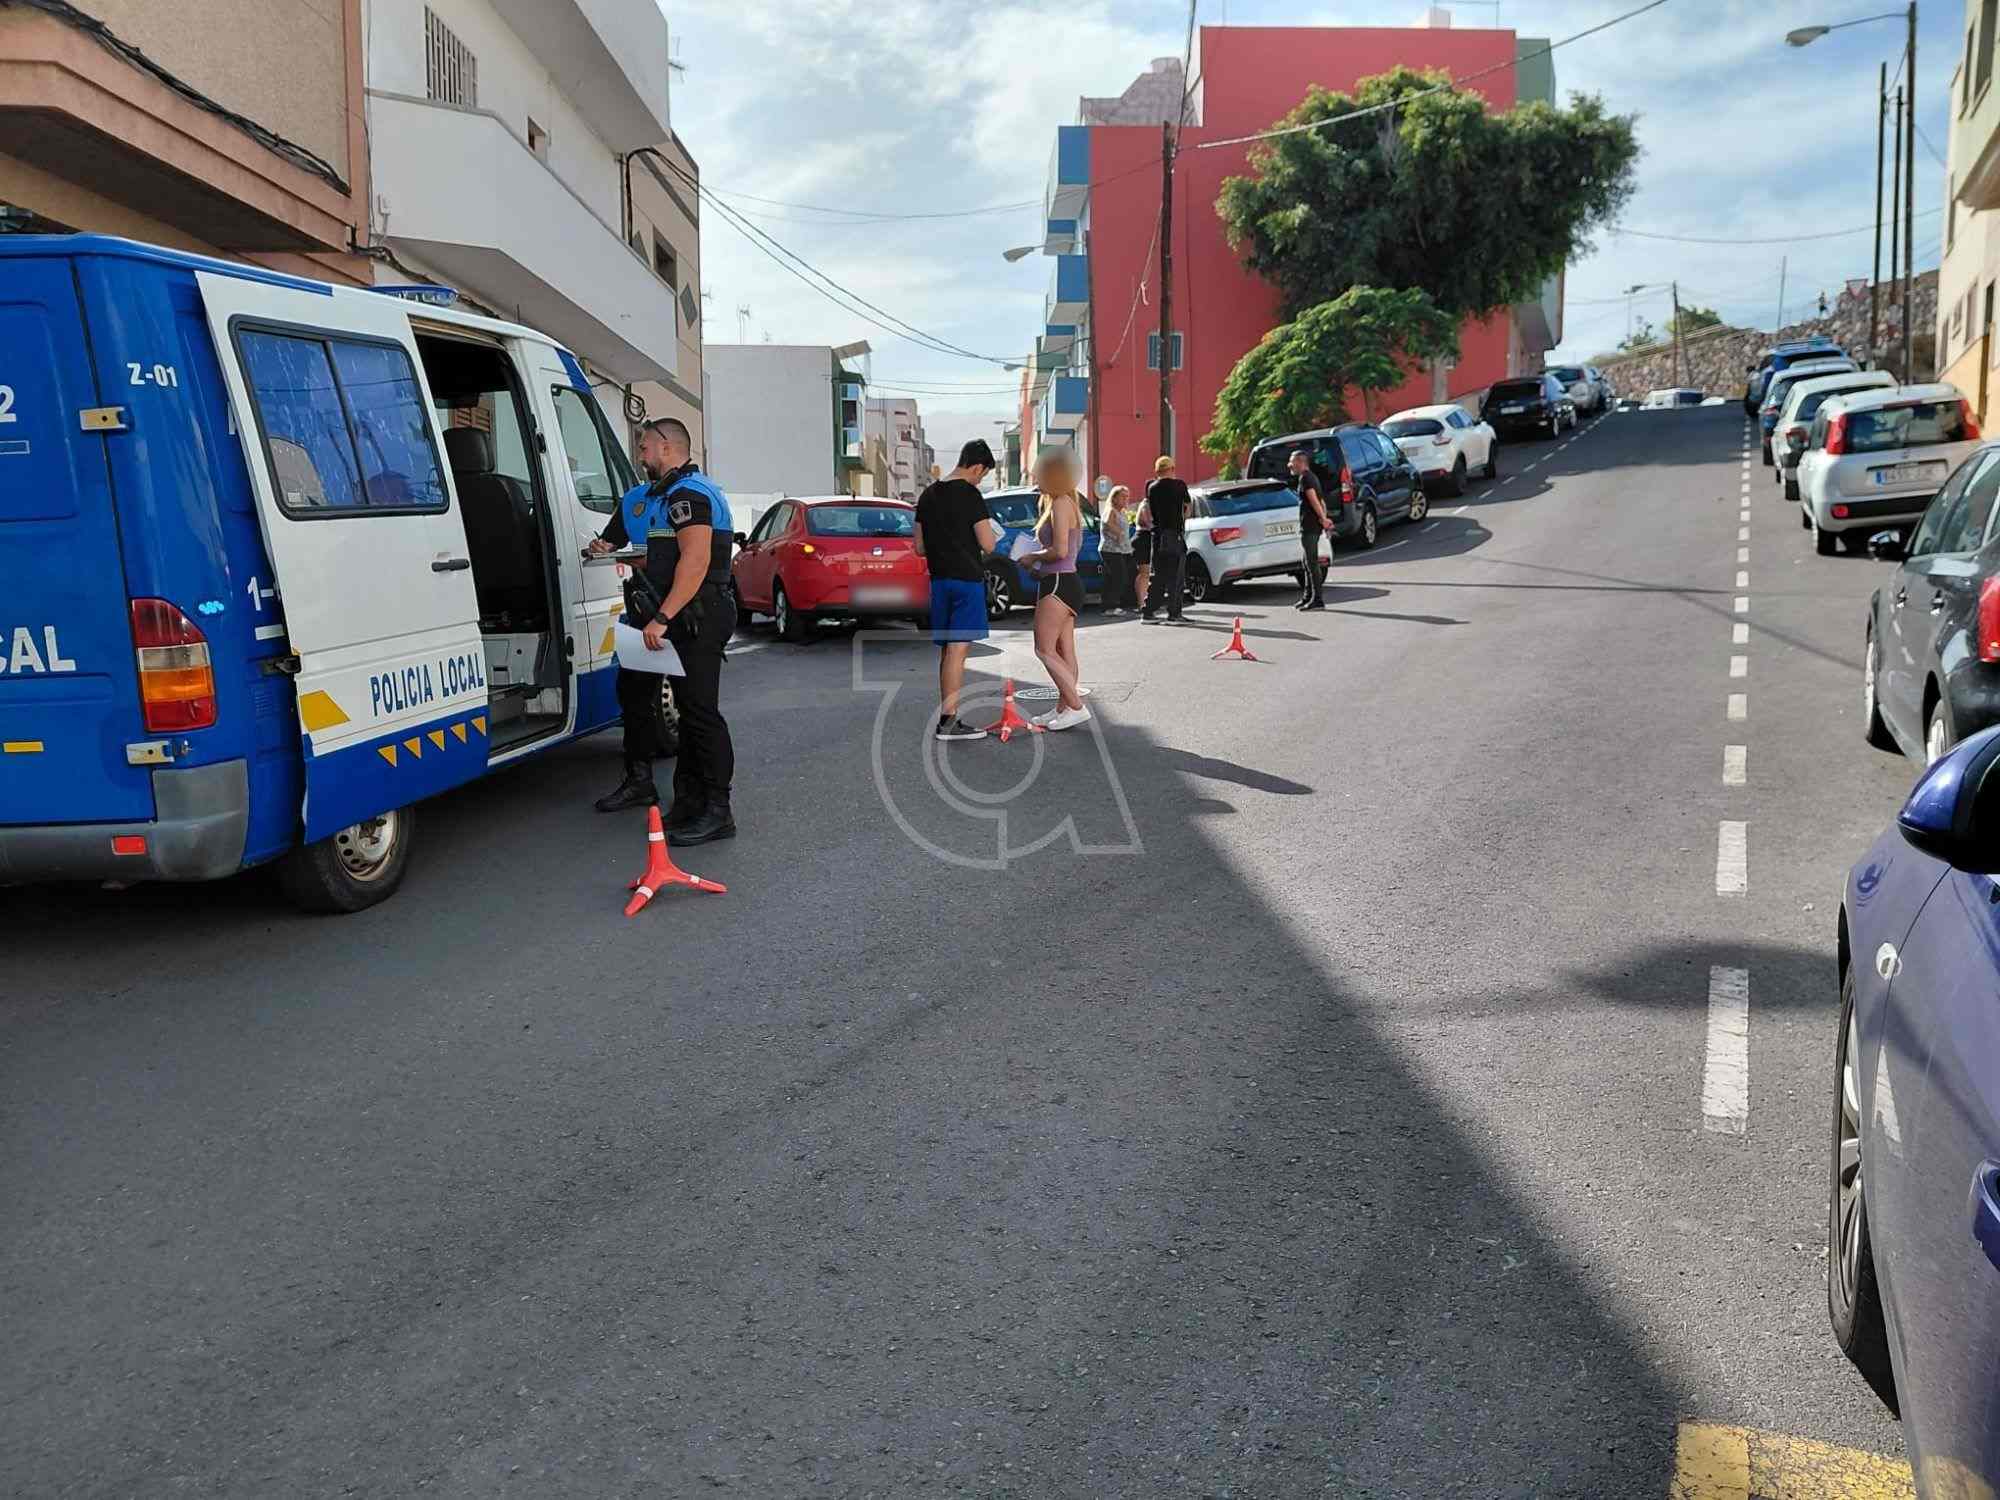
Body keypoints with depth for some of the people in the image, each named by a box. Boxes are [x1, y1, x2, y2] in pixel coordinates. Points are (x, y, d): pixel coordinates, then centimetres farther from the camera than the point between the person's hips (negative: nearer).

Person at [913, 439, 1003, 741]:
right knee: (958, 649, -8)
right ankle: (948, 720, -10)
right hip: (967, 580, -7)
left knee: (946, 651, 12)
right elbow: (988, 544, -14)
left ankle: (947, 717, 16)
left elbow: (919, 548, 14)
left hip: (939, 579, 7)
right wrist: (993, 534, 7)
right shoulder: (969, 495, -11)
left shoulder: (928, 495, 11)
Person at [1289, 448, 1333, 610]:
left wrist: (1323, 519, -17)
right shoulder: (1311, 477, 19)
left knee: (1312, 562, -8)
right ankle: (1308, 597, 23)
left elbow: (1314, 500, -20)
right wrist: (1324, 518, 10)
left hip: (1309, 526, -10)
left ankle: (1317, 600, -8)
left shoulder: (1305, 478, -12)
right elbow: (1321, 501, 18)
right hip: (1313, 526, 10)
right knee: (1309, 562, 16)